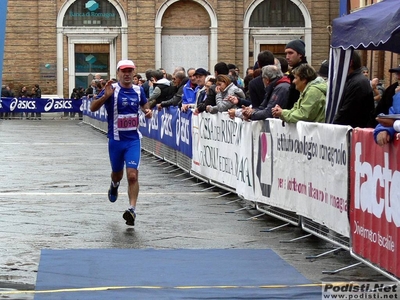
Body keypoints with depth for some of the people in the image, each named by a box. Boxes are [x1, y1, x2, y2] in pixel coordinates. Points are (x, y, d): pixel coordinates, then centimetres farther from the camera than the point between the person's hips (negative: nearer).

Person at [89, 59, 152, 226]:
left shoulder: (139, 90, 3)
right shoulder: (112, 89, -8)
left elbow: (145, 105, 25)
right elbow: (93, 108, -14)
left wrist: (148, 112, 1)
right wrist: (105, 96, -31)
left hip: (133, 139, 1)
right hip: (115, 139, -1)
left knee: (132, 175, -13)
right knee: (117, 173, 18)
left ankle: (132, 209, -12)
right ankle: (114, 185, 54)